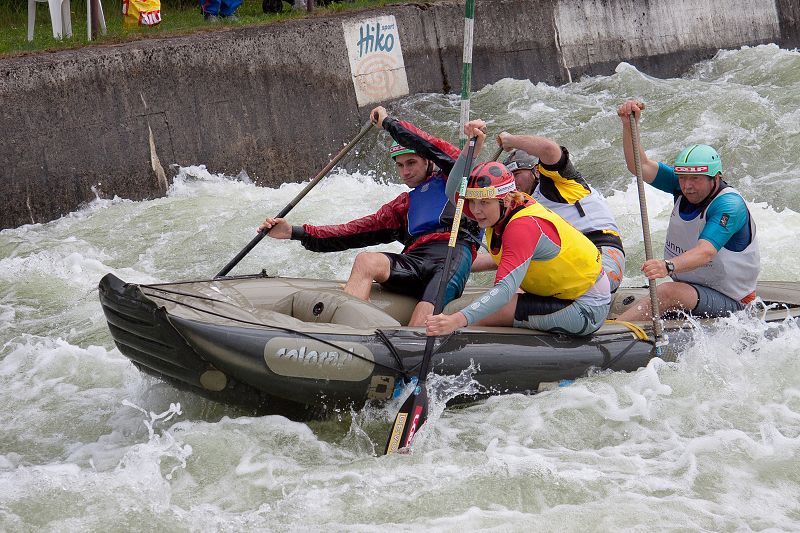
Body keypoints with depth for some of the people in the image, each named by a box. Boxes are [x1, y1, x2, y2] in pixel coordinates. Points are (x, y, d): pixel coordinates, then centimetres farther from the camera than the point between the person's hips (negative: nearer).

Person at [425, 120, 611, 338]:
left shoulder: (523, 226, -27)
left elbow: (506, 289, -38)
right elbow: (454, 192, -3)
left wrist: (458, 320, -52)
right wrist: (472, 148, -18)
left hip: (585, 308, -10)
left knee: (481, 316, -19)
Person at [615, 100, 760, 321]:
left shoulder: (729, 205, -21)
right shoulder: (684, 188, 2)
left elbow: (706, 252, -36)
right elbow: (640, 166, -2)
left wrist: (668, 266, -53)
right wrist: (629, 125, -17)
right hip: (688, 290, 11)